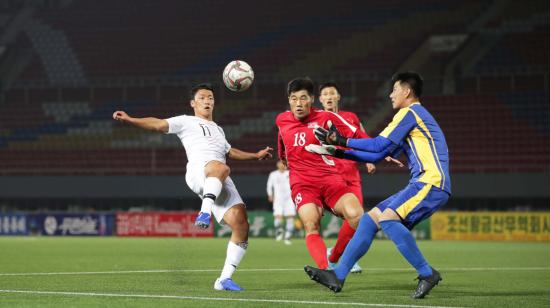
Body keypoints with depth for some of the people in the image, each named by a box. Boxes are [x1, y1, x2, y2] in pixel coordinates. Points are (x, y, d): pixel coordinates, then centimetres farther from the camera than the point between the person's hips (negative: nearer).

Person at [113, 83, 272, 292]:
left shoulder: (217, 129, 39)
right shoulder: (186, 122, 18)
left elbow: (230, 152, 53)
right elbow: (158, 125, 6)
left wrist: (256, 155, 50)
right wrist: (129, 120, -8)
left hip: (222, 183, 6)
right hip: (198, 171, -6)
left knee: (241, 226, -11)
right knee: (220, 168, -44)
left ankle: (224, 279, -5)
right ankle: (205, 212, -51)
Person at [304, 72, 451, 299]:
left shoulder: (410, 112, -4)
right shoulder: (413, 115, 27)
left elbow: (379, 145, -9)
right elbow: (379, 155, 25)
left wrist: (343, 141, 1)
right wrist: (339, 153, 23)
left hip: (432, 183, -10)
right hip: (422, 185, 10)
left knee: (387, 219, -27)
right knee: (370, 219, 8)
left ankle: (427, 274, -20)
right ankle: (337, 276, 8)